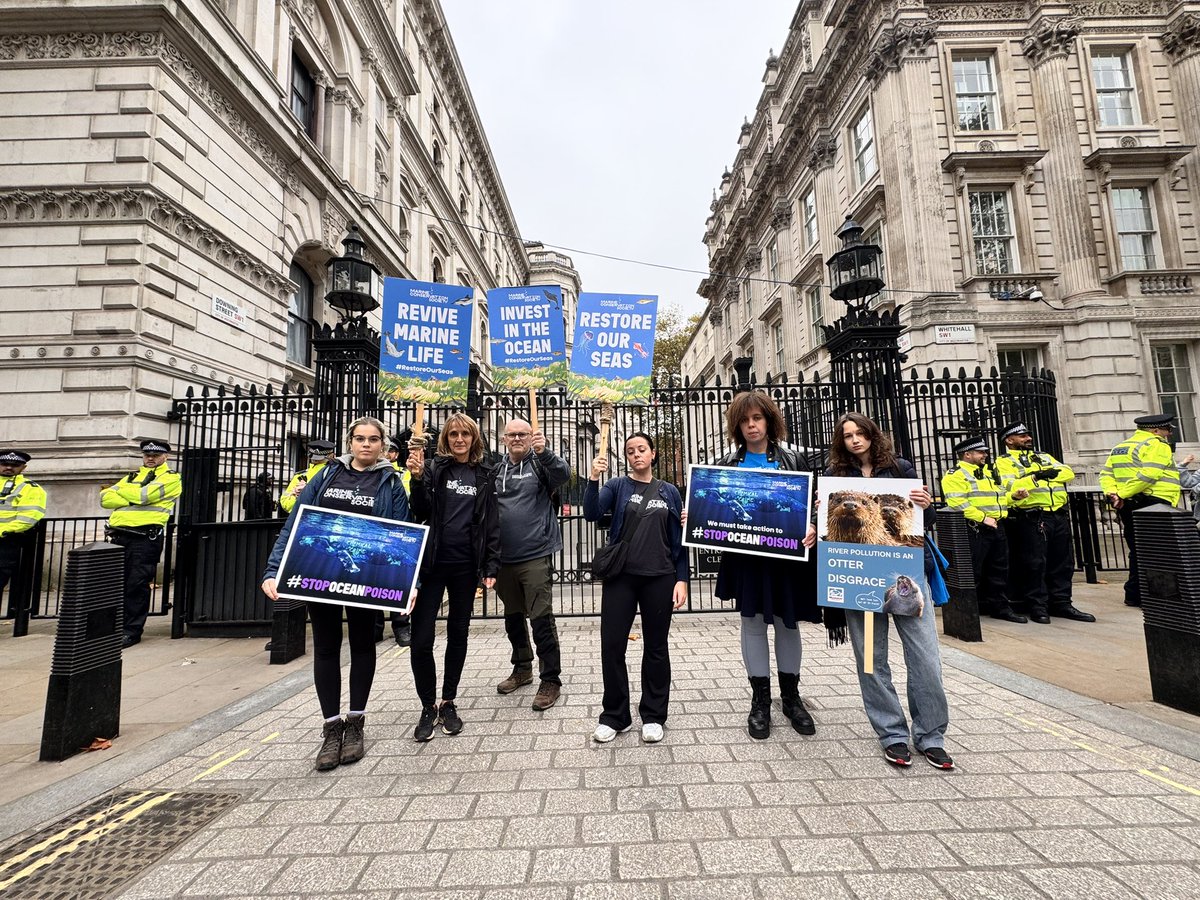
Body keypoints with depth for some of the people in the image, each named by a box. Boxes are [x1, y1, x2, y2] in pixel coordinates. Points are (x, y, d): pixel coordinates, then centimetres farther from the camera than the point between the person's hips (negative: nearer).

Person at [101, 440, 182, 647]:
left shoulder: (170, 478, 3)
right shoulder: (132, 477, 22)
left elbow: (143, 495, -13)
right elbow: (105, 498, 9)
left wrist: (121, 490, 5)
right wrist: (132, 499, -8)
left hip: (145, 538, -6)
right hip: (118, 535, 6)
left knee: (137, 584, -4)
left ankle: (132, 631, 4)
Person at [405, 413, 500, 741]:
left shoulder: (484, 476, 6)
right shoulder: (434, 468, 2)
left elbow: (491, 524, 5)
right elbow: (420, 513, -5)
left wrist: (491, 567, 0)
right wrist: (417, 479, -21)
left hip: (466, 565, 2)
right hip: (432, 563, -1)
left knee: (458, 634, 12)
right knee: (421, 639, -2)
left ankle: (448, 702, 28)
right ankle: (428, 707, 18)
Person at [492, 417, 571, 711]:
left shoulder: (540, 464, -3)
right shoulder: (496, 470, 10)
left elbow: (563, 474, -23)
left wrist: (543, 452, -40)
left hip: (535, 555, -5)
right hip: (504, 557, 5)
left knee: (541, 618, -2)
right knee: (513, 616, 18)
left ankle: (550, 679, 11)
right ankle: (522, 668, 37)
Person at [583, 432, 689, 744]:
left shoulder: (669, 492, 7)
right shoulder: (617, 486, 3)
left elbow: (679, 539, 6)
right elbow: (591, 514, -15)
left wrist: (682, 579, -1)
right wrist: (593, 480, -29)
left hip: (660, 578, 1)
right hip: (620, 577, -1)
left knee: (655, 647, 11)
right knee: (612, 646, 3)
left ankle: (653, 716, 27)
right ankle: (614, 716, 21)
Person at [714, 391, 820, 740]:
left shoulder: (794, 460, 3)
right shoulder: (727, 465, 4)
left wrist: (812, 528, -17)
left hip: (787, 557, 0)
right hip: (746, 558, 0)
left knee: (787, 622, 12)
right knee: (753, 623, 7)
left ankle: (791, 696, 31)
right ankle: (760, 700, 22)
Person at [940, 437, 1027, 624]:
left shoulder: (988, 473, 22)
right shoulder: (955, 475, -8)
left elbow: (998, 497, 30)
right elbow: (957, 503, -20)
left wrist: (1013, 495, 10)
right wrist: (982, 518, -21)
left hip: (996, 528, 9)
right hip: (974, 530, -9)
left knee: (999, 570, 15)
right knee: (972, 572, -3)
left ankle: (1000, 606, 26)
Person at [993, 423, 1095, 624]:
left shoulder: (1044, 456, 22)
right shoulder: (1004, 462, 1)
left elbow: (1068, 473, 8)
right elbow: (1011, 487, -14)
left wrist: (1050, 473, -8)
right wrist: (1036, 477, -16)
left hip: (1059, 516, 7)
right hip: (1031, 519, -6)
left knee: (1063, 562, 11)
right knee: (1035, 564, -3)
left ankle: (1061, 603, 21)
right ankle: (1037, 607, 6)